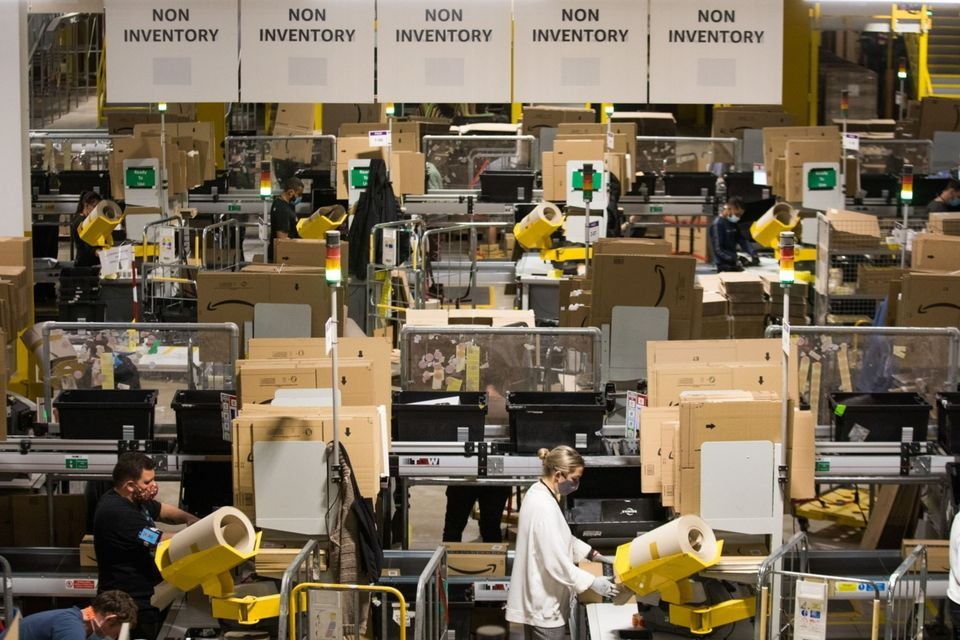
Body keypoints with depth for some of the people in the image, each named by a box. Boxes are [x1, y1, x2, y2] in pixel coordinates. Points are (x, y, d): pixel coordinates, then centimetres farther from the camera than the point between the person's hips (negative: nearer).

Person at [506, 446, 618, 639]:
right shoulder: (543, 507, -26)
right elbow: (555, 561, -27)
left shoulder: (539, 493, 6)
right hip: (544, 604, -10)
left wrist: (593, 555, 13)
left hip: (536, 599, 10)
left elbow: (561, 539, 20)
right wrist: (592, 582, -19)